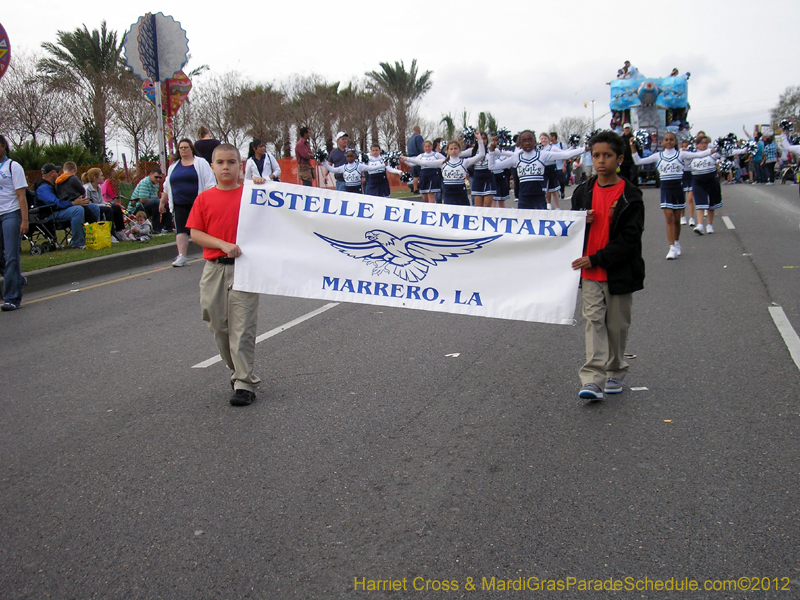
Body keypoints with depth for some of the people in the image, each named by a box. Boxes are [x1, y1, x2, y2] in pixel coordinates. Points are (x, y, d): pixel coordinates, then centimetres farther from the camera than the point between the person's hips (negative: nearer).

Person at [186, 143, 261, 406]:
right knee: (219, 326, 11)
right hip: (214, 269, 3)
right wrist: (224, 244, -13)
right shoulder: (204, 199, 6)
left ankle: (245, 383, 1)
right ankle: (237, 371, 29)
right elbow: (195, 234, 0)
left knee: (242, 328, -4)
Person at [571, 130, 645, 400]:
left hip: (619, 273, -2)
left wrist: (596, 259, -17)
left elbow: (630, 239, -11)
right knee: (593, 321, -6)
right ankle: (593, 380, -11)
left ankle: (615, 373, 27)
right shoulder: (583, 192, 7)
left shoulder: (630, 196, -6)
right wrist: (580, 223, -8)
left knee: (617, 325, 9)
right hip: (590, 273, 2)